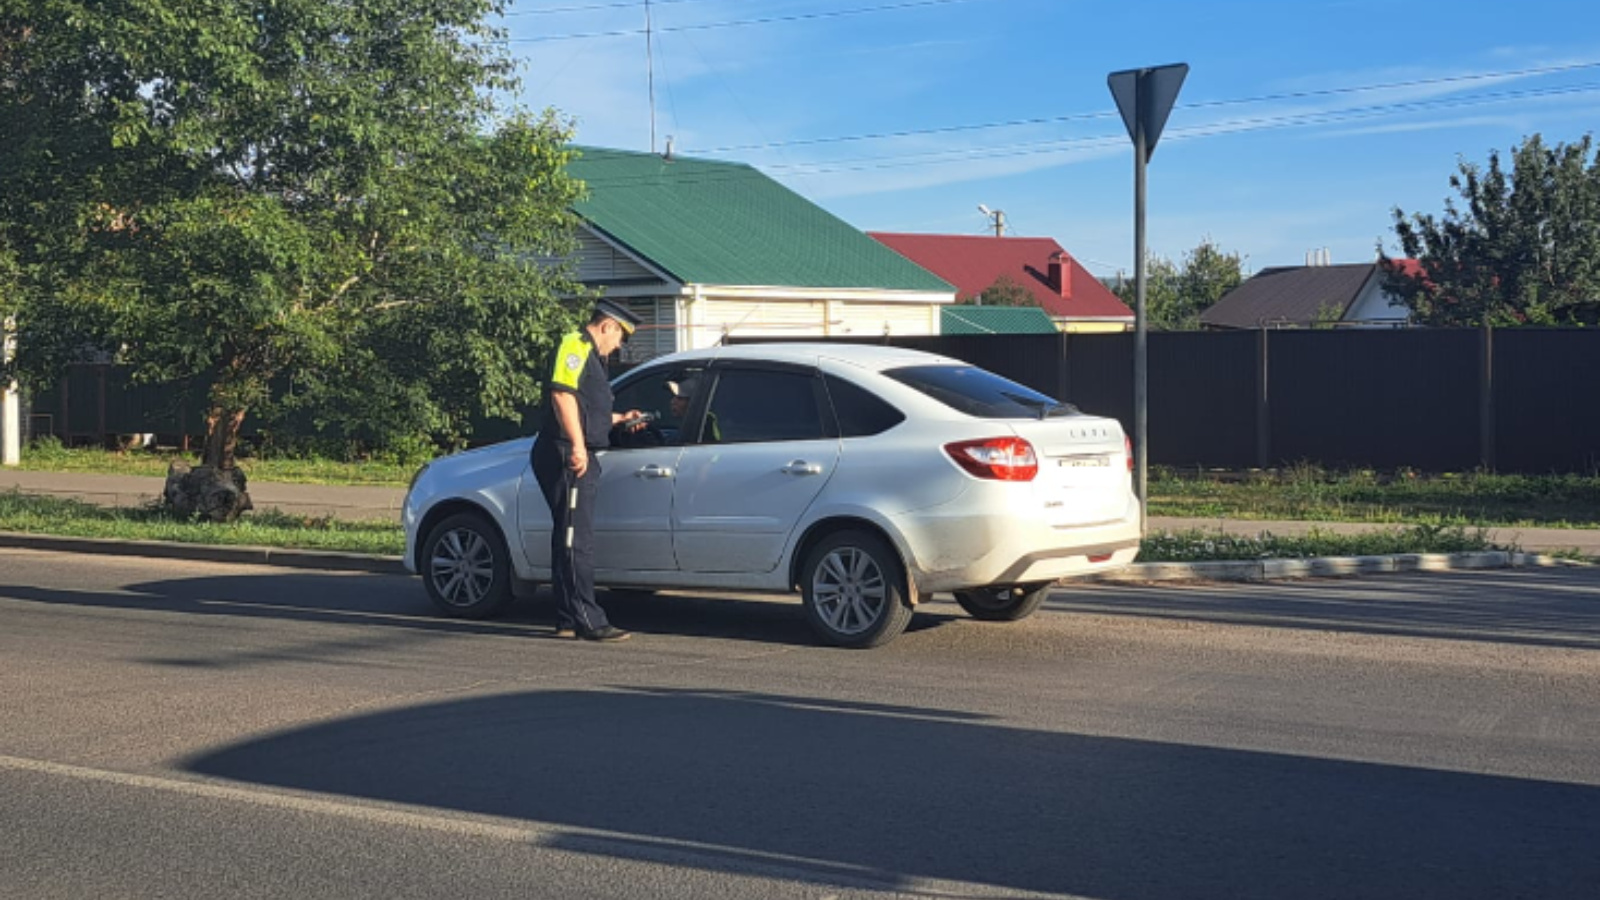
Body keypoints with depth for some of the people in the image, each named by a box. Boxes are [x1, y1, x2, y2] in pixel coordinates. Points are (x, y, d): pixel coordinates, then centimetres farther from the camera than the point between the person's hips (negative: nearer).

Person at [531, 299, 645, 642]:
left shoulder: (590, 355, 26)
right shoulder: (575, 345, -7)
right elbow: (562, 393, -21)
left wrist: (620, 419, 37)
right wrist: (577, 445, -26)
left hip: (580, 459, 11)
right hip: (566, 457, -11)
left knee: (571, 540, 11)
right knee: (576, 541, -11)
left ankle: (568, 621, 16)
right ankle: (588, 621, -12)